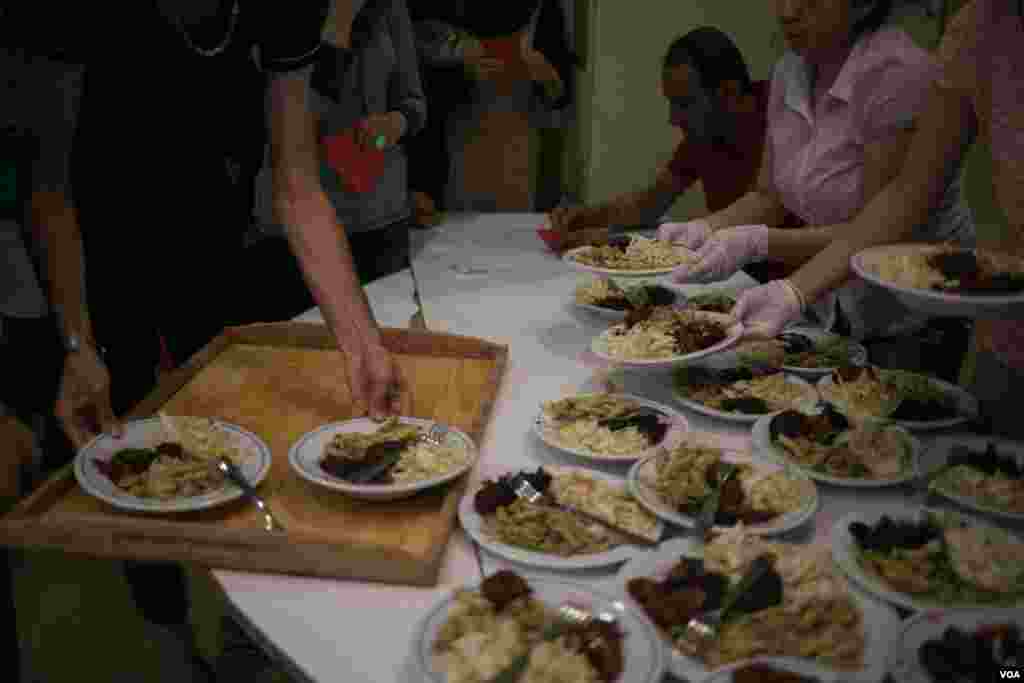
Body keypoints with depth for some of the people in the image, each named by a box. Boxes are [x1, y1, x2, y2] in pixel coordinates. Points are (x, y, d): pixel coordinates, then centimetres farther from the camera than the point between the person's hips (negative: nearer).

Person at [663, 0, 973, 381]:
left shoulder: (899, 74, -24)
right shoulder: (789, 74, -2)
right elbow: (768, 197, 3)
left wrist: (760, 243, -35)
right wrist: (704, 230, -15)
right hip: (829, 310, 6)